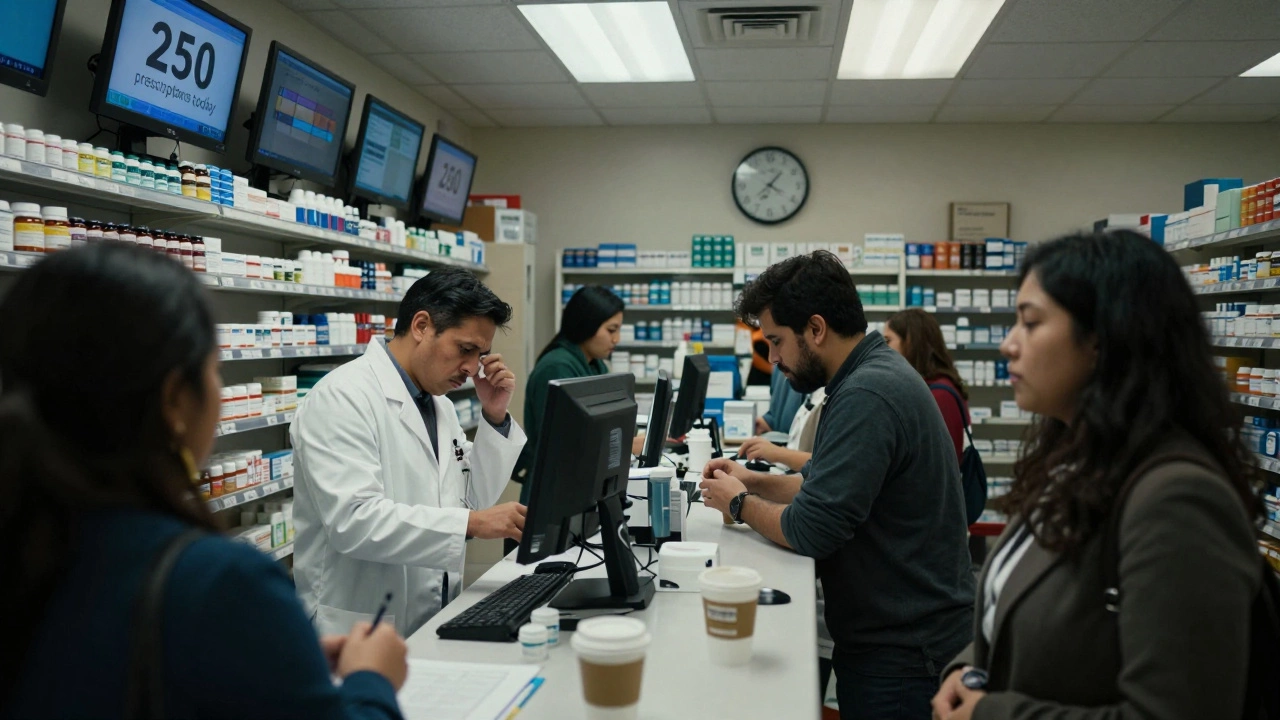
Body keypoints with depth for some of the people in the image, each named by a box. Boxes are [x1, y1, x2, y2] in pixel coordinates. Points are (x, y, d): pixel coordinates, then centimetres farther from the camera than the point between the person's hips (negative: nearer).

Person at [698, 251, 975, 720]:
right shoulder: (875, 373, 8)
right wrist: (753, 482, 4)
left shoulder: (866, 395, -25)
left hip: (900, 650, -10)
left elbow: (809, 533, -26)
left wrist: (739, 504, -9)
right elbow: (833, 487, 16)